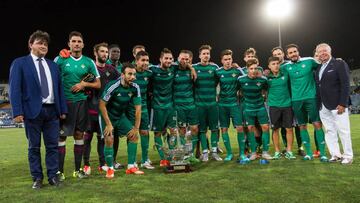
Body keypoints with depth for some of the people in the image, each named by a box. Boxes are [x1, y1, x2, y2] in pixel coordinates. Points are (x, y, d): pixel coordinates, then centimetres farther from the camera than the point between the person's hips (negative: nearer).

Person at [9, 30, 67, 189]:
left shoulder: (53, 65, 15)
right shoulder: (19, 63, 3)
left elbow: (59, 89, 14)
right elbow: (15, 89, -4)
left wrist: (63, 109, 8)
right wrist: (17, 111, -12)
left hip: (52, 110, 4)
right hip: (33, 110, -3)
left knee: (52, 145, 6)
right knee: (34, 146, 6)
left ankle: (52, 175, 17)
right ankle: (37, 177, 17)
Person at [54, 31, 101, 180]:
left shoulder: (89, 62, 6)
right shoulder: (60, 59, 1)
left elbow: (98, 84, 9)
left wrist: (84, 84, -8)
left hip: (81, 102, 2)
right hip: (63, 102, -2)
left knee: (79, 135, 8)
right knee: (61, 135, -2)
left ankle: (78, 169, 19)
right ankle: (59, 171, 9)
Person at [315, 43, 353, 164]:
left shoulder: (339, 64, -4)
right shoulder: (318, 68, 15)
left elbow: (345, 85, -11)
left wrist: (342, 104, -17)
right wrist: (319, 104, 7)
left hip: (337, 104, -6)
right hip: (323, 106, 6)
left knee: (343, 131, 0)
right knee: (329, 131, 7)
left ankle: (348, 156, 12)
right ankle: (335, 154, 16)